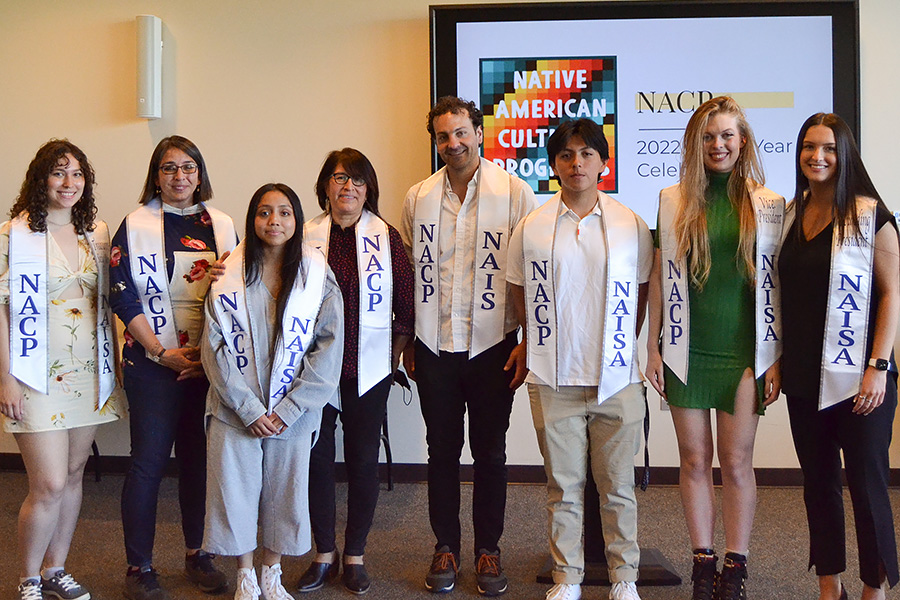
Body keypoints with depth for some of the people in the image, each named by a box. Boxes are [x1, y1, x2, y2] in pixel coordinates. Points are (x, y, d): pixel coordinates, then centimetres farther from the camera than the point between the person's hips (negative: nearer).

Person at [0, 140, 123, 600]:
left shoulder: (97, 233, 9)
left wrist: (115, 362, 12)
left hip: (89, 373, 5)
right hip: (38, 376, -5)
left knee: (73, 475, 13)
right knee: (49, 485, -6)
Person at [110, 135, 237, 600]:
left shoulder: (222, 226, 9)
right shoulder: (136, 225, 0)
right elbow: (123, 297, -5)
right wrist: (163, 353, -11)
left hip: (209, 364, 3)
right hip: (153, 363, -3)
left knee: (199, 458, 10)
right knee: (148, 462, 1)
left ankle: (197, 554, 26)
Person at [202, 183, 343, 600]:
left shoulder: (318, 278, -1)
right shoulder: (229, 279, -1)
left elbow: (328, 349, -5)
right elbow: (215, 349, -4)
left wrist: (287, 409, -10)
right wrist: (249, 409, -11)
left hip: (293, 413, 0)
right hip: (235, 410, 0)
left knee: (284, 491, 9)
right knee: (235, 489, 5)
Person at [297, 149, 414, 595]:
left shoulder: (386, 237, 1)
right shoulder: (306, 236, 2)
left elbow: (407, 303, 3)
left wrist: (396, 350, 1)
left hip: (368, 368, 0)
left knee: (363, 458, 6)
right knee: (316, 456, 6)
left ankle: (354, 556, 22)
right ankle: (324, 554, 24)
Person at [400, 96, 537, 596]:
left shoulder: (514, 193, -4)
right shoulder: (418, 197, 6)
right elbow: (407, 273, 11)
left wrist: (527, 342, -8)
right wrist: (406, 341, 9)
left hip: (492, 347, -2)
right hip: (434, 348, 3)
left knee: (490, 453, 8)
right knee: (442, 451, 11)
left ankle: (488, 549, 24)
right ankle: (445, 547, 26)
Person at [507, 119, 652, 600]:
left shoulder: (630, 225, 3)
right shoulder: (531, 227, 3)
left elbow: (642, 292, 12)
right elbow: (521, 295, 13)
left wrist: (619, 345, 10)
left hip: (617, 379, 0)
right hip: (553, 380, 0)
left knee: (618, 486, 8)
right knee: (563, 486, 9)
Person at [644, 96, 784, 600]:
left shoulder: (769, 205, 3)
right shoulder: (674, 201, 5)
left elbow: (774, 284, 3)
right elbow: (660, 277, 6)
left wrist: (776, 358, 0)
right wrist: (654, 347, 2)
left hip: (743, 352, -1)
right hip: (688, 351, 1)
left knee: (737, 463, 5)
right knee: (695, 460, 7)